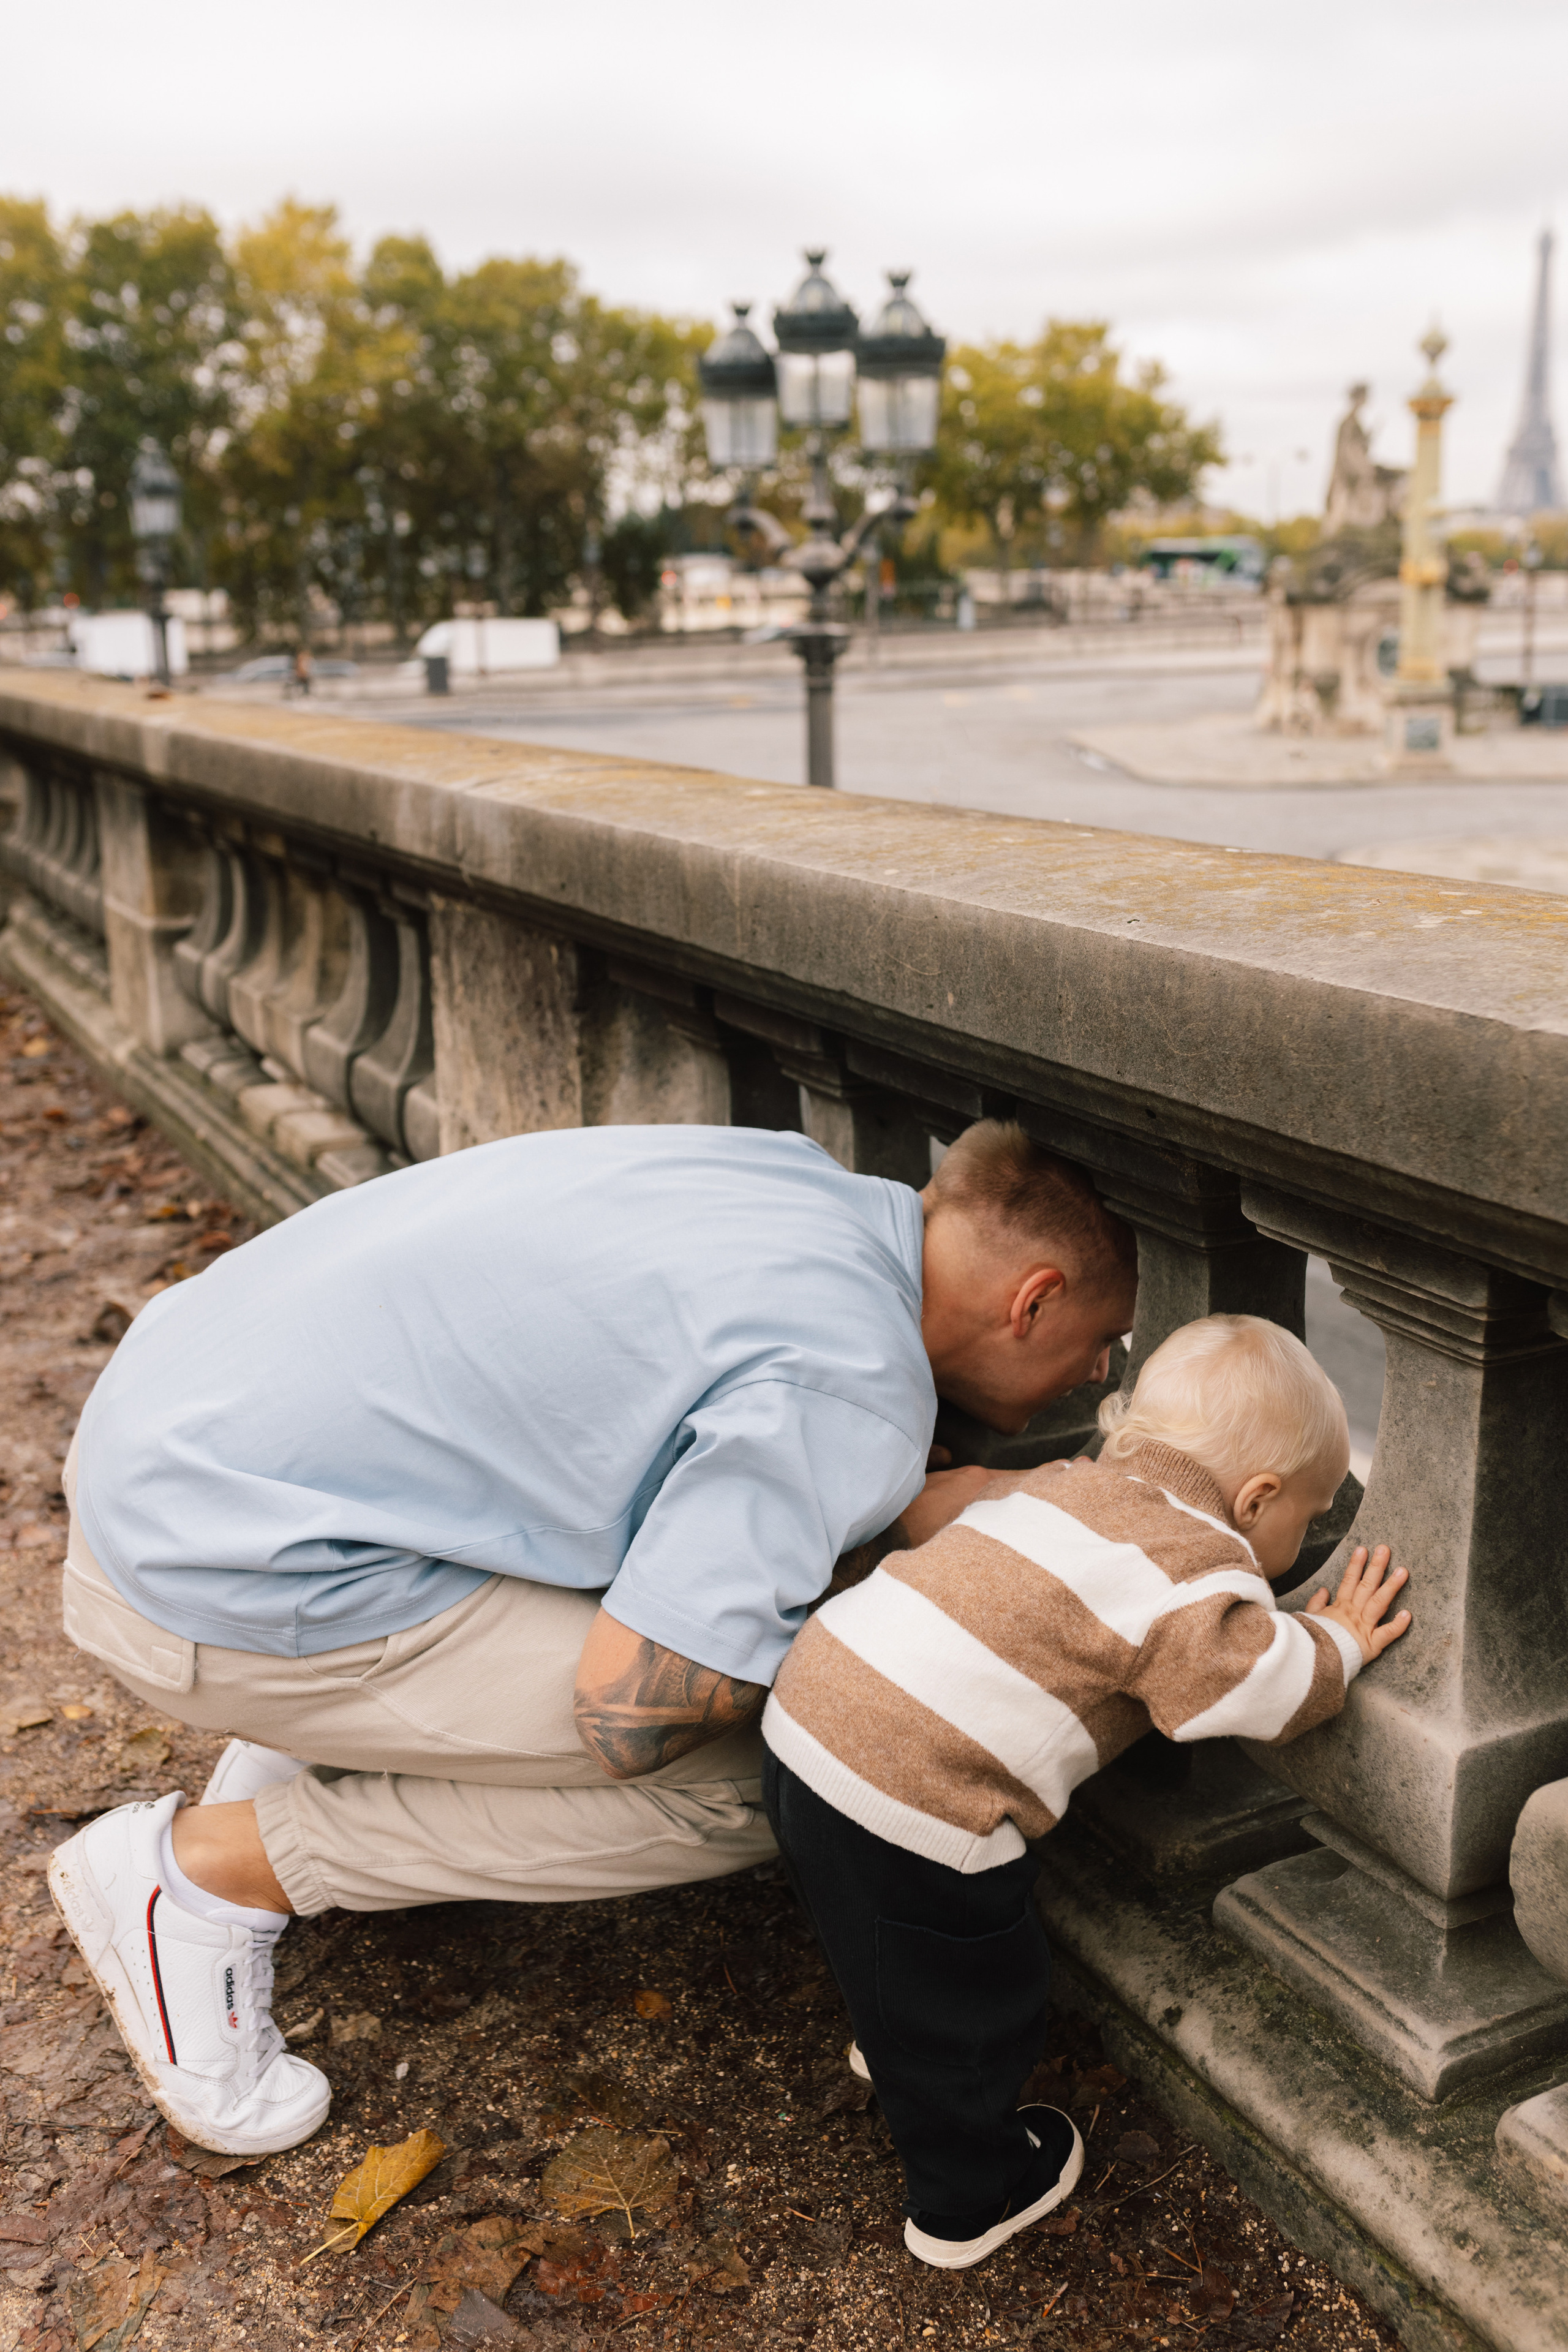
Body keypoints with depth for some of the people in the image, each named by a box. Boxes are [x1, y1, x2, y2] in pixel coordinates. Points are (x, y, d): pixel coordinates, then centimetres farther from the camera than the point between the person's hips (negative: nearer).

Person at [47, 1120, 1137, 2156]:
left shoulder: (794, 1175, 6)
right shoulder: (857, 1396, -18)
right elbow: (625, 1715, -17)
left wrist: (903, 1509, 10)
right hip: (220, 1586, -9)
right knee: (749, 1782, -6)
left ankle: (294, 1754, 20)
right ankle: (209, 1866, 2)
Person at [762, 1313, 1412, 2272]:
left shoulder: (1060, 1482, 14)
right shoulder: (1190, 1562, -11)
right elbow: (1255, 1680, -20)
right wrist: (1336, 1643, 3)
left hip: (812, 1714, 9)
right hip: (905, 1802, -9)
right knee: (970, 2000, 16)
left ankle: (894, 2047, 62)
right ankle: (967, 2202, 37)